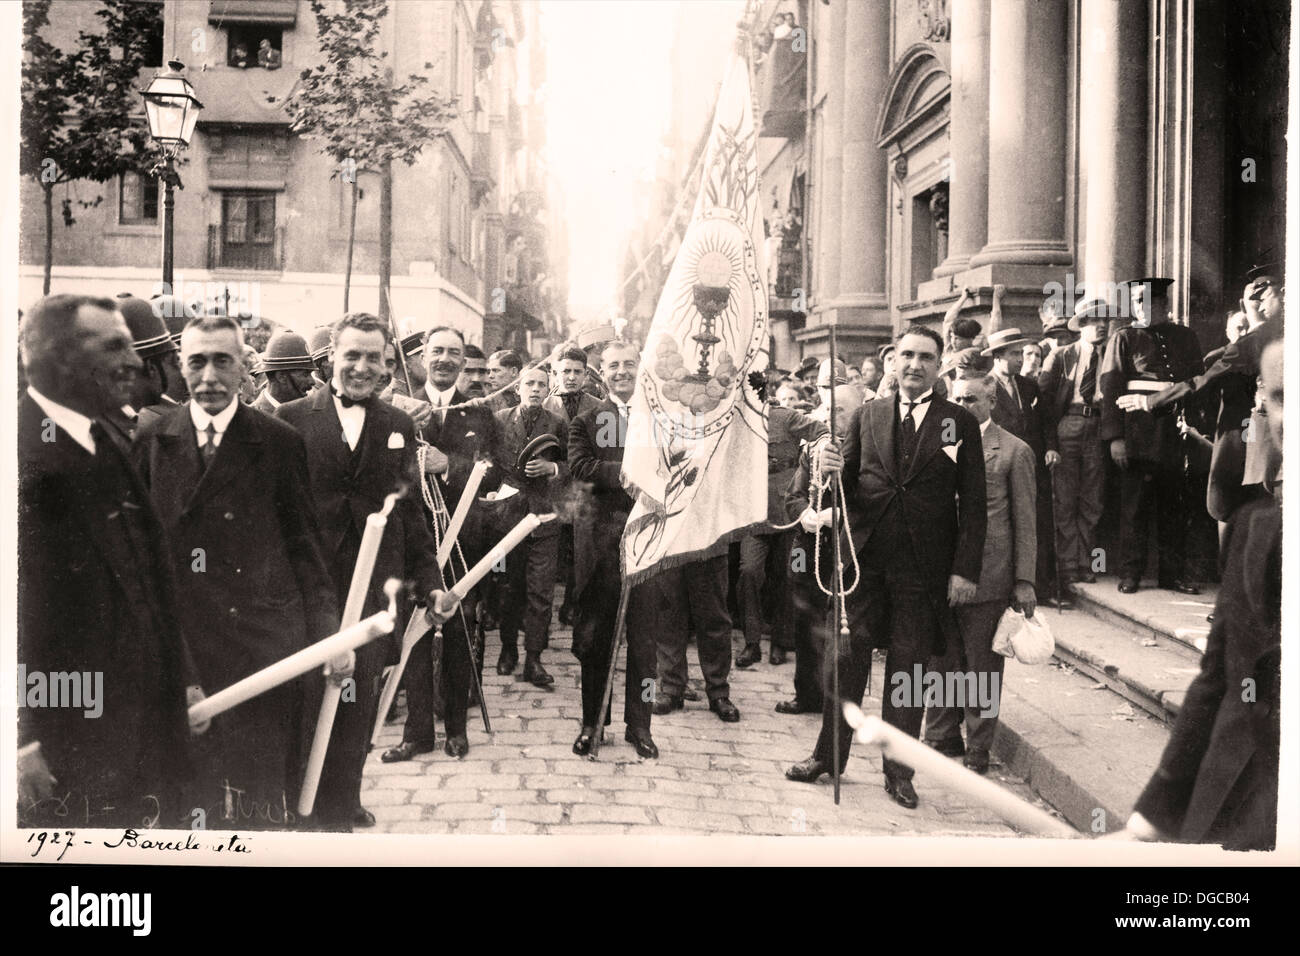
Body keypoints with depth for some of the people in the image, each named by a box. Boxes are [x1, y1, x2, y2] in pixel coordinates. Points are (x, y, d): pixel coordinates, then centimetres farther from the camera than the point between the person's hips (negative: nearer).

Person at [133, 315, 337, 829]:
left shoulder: (280, 442, 3)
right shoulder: (151, 440, 6)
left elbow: (305, 543, 4)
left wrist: (328, 630, -3)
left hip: (264, 635, -1)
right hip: (179, 637, 1)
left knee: (265, 789, 3)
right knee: (189, 784, 5)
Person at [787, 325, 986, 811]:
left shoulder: (960, 423, 2)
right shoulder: (867, 416, 8)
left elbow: (973, 503, 0)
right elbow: (847, 489, 10)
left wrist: (966, 570, -7)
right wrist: (833, 471, -13)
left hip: (924, 566, -1)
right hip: (864, 557, 2)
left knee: (908, 664, 6)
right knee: (849, 657, 6)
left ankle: (898, 771, 18)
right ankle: (828, 756, 20)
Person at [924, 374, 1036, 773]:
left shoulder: (1014, 451, 0)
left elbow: (1024, 521, 0)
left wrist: (1024, 580, -4)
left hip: (987, 573, -3)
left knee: (982, 664, 4)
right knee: (942, 659, 10)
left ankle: (978, 749, 16)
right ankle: (942, 737, 25)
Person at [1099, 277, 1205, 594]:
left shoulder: (1185, 338, 13)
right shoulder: (1124, 339, 4)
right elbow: (1110, 389, -2)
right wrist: (1115, 437, -11)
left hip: (1176, 433, 3)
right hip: (1138, 434, -3)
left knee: (1174, 506, 8)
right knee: (1134, 505, 0)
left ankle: (1172, 573, 16)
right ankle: (1130, 574, 9)